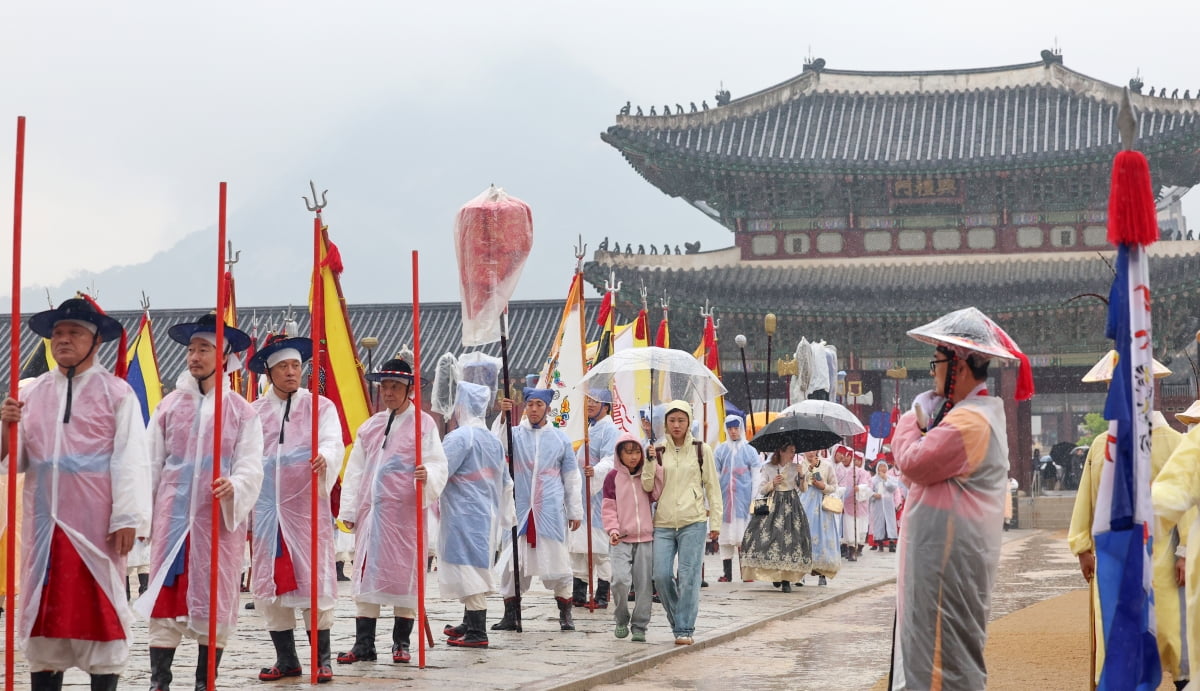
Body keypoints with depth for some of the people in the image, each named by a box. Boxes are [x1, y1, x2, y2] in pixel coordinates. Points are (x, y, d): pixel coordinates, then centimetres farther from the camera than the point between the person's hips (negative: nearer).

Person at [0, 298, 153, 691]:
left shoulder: (116, 393, -2)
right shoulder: (32, 393, 10)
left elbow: (130, 460, -7)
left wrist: (127, 519, -13)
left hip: (96, 525, -4)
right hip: (43, 523, 4)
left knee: (100, 609, 3)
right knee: (42, 610, 7)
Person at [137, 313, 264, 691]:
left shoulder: (241, 411, 3)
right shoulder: (170, 405, 7)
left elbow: (251, 467, -3)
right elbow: (151, 465, 9)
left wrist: (233, 486, -25)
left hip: (220, 519, -1)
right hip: (173, 515, 1)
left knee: (215, 603, 4)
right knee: (165, 600, -3)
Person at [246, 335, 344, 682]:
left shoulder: (321, 406, 4)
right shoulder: (253, 412, 10)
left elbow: (334, 443, -11)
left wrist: (325, 457, -34)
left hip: (308, 506, -3)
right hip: (266, 507, 3)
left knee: (313, 579, -3)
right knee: (271, 581, 5)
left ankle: (321, 659, 5)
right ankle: (286, 658, 15)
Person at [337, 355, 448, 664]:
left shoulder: (423, 423, 1)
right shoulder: (370, 426, 16)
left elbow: (437, 463, -7)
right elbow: (355, 470, 16)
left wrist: (428, 475, -30)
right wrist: (349, 510, 10)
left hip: (405, 511, -4)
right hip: (370, 510, 5)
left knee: (404, 572, 1)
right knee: (366, 572, 3)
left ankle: (401, 643, 10)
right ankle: (363, 643, 7)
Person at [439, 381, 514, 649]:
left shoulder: (459, 438, -14)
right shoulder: (493, 440, 12)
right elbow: (505, 483, 19)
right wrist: (506, 516, 26)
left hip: (464, 514, -9)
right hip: (486, 514, 9)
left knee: (470, 570, -7)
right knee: (477, 569, 16)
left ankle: (477, 633, -7)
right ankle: (470, 624, 25)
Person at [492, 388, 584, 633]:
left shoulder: (560, 438, 8)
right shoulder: (515, 434, 6)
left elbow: (572, 477, 11)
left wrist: (575, 511, 9)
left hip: (551, 511, 0)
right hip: (519, 509, 0)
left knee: (557, 561, 0)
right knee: (513, 562, 1)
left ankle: (565, 614, 12)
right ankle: (511, 615, 9)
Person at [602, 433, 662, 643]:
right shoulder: (613, 477, 4)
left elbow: (657, 494, -7)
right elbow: (609, 508, 2)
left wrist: (654, 467, -8)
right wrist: (613, 530, -12)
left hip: (645, 538, 2)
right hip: (622, 539, -2)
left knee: (643, 584, 2)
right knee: (620, 579, -18)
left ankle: (639, 626, 12)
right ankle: (621, 620, 4)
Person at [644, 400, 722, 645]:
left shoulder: (701, 450, 6)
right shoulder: (658, 452, 10)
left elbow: (712, 486, 8)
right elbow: (647, 486, 6)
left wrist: (715, 522, 3)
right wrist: (650, 462, -10)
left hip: (693, 523, -2)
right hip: (663, 523, 2)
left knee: (688, 577, -7)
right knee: (662, 576, -4)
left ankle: (685, 629, 0)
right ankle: (679, 622, 17)